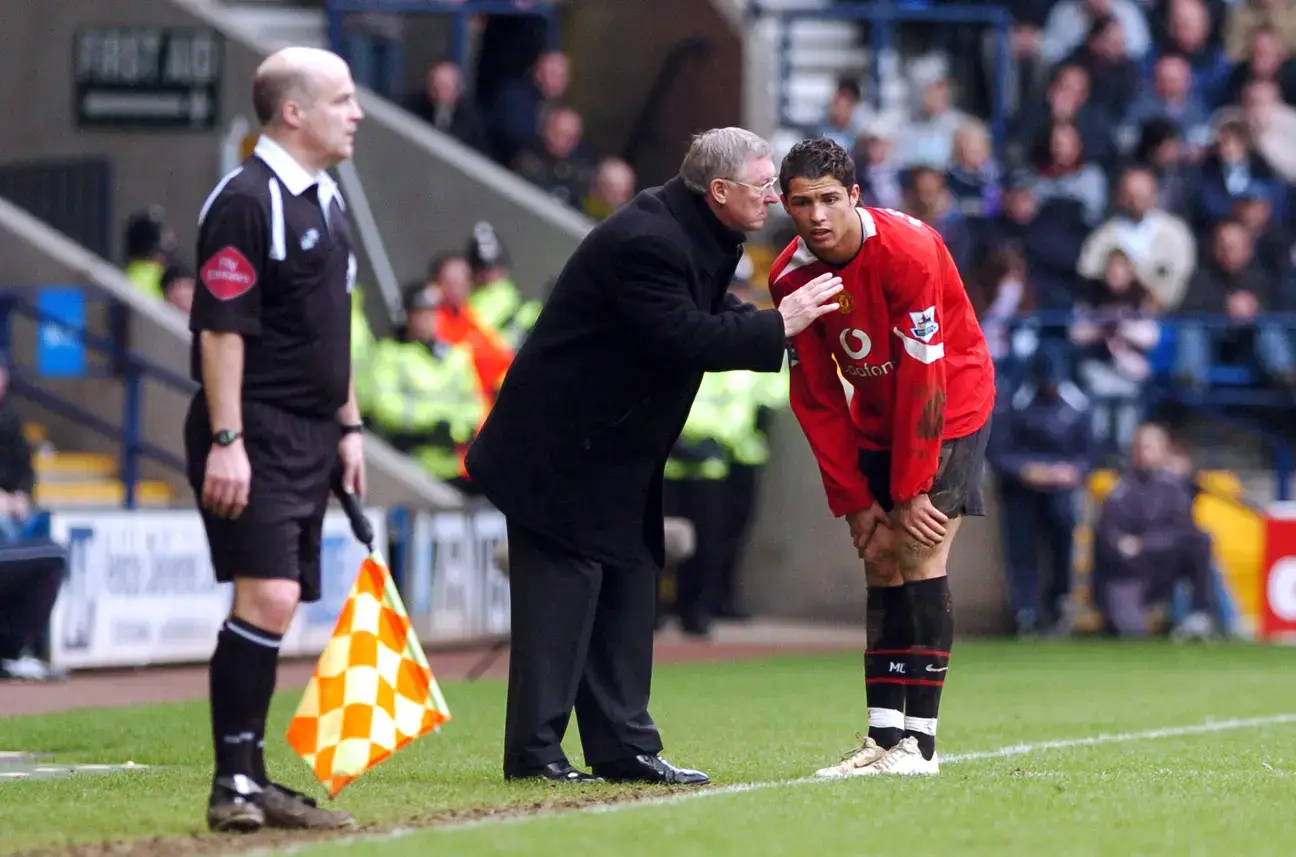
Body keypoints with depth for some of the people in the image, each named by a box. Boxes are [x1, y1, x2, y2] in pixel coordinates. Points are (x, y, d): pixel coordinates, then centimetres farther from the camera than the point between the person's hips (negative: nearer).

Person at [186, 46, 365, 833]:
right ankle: (233, 782, -13)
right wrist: (225, 441, -21)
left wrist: (347, 426, 21)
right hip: (255, 435, -9)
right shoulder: (246, 201, -13)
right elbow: (221, 329, -17)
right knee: (268, 597, -16)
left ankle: (250, 779, 13)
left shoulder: (327, 200, 16)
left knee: (278, 607, 9)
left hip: (309, 436, 9)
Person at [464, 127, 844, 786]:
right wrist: (778, 325, -21)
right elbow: (686, 339, -28)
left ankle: (624, 747, 12)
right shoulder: (646, 242, -25)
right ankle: (533, 751, -4)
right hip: (563, 451, -10)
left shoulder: (692, 234, 6)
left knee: (627, 588, 9)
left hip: (614, 451, 10)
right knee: (562, 588, -8)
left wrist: (776, 323, -2)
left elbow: (706, 314, 15)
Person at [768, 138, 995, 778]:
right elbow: (815, 401, -3)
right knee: (880, 561, -1)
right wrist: (854, 501, -7)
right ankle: (884, 736, -1)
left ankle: (918, 740, -17)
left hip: (951, 406, -5)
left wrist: (912, 490, -22)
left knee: (920, 555, -15)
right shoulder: (789, 278, -10)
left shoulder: (907, 251, -26)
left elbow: (924, 378, -24)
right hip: (877, 419, 5)